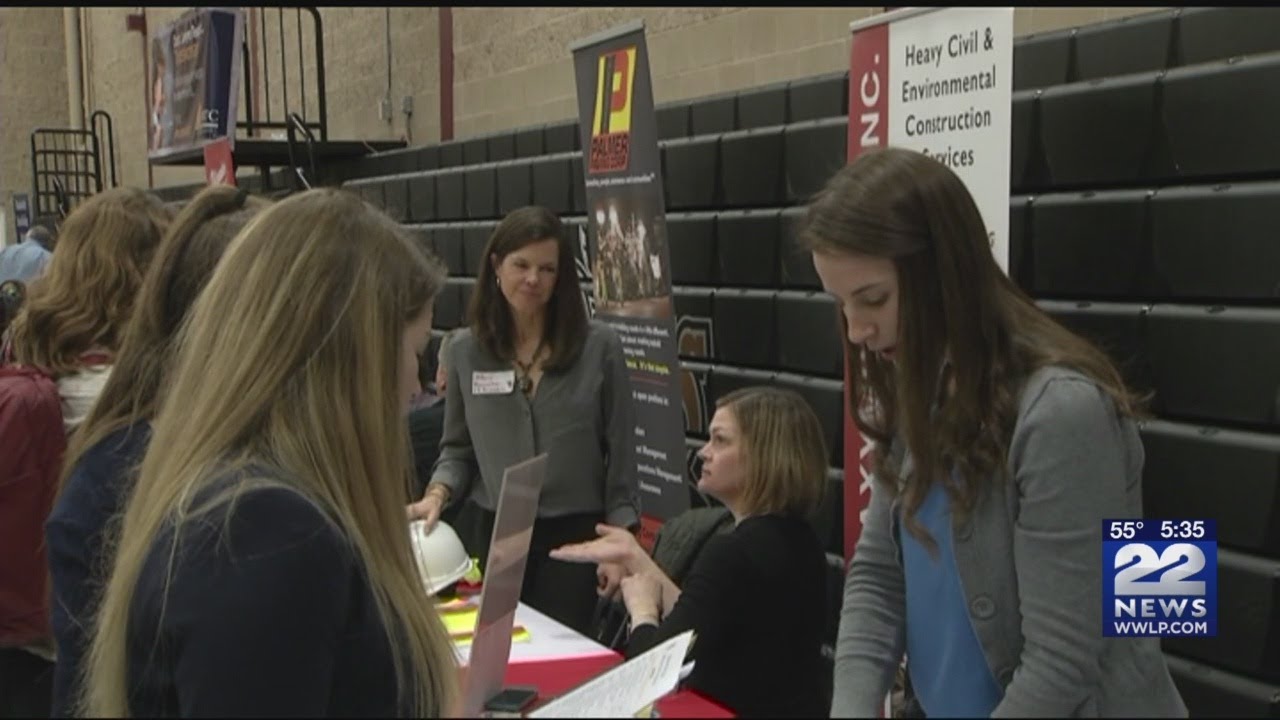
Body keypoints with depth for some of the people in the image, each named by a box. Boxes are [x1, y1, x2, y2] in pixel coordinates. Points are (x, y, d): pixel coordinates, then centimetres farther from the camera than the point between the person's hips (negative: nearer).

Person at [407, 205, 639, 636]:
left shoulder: (599, 347, -5)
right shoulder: (465, 351, 2)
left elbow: (620, 454, -2)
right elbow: (457, 448, 10)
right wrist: (436, 495, -9)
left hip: (576, 535, -2)